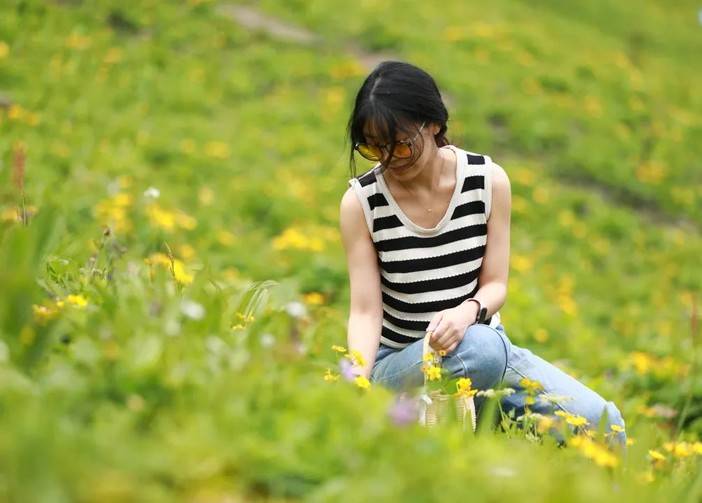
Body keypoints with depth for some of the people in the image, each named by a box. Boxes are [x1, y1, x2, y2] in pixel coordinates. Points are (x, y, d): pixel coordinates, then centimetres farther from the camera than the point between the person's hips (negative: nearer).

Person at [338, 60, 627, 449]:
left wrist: (468, 311, -27)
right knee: (480, 347, -38)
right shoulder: (361, 201, -9)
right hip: (398, 361, -2)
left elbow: (495, 284, -3)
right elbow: (365, 311, -13)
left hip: (483, 341, 3)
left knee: (603, 424, -17)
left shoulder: (488, 180, -5)